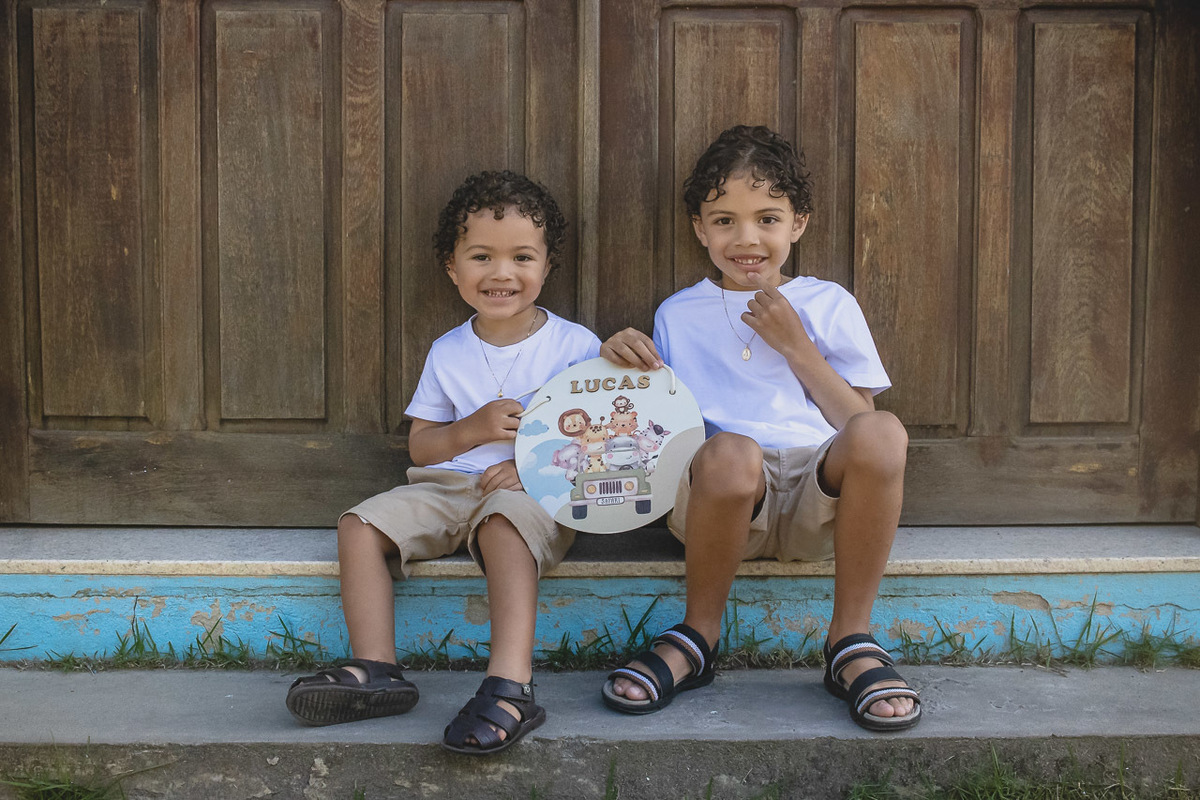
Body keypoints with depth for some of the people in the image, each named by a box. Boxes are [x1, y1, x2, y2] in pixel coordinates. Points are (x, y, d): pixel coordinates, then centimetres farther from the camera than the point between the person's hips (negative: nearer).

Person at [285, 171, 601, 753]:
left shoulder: (575, 345, 1)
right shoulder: (447, 353, 12)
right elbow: (420, 446, 11)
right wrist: (471, 430, -9)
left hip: (537, 493, -5)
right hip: (449, 486, 5)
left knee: (503, 522, -39)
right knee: (360, 524, -15)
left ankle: (511, 681, -49)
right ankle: (376, 670, -20)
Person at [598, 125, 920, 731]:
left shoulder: (827, 304, 17)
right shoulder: (678, 315, 19)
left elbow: (857, 420, 8)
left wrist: (795, 346, -1)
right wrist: (625, 366, -2)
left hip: (819, 497, 1)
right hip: (719, 495, 0)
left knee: (882, 433, -33)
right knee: (729, 451, -38)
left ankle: (851, 638, -15)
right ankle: (697, 635, -11)